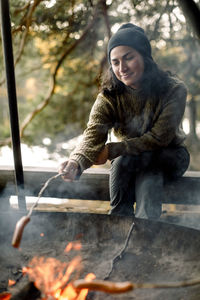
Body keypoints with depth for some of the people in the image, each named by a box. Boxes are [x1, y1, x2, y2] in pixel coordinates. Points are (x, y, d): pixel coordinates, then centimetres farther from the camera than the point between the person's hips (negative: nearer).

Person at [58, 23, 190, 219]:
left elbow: (159, 138, -23)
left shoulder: (174, 90, -20)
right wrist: (77, 162, -52)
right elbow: (94, 132, -30)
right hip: (131, 160, 2)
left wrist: (111, 150, -26)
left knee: (125, 160, -32)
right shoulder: (109, 96, -13)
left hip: (169, 158, -1)